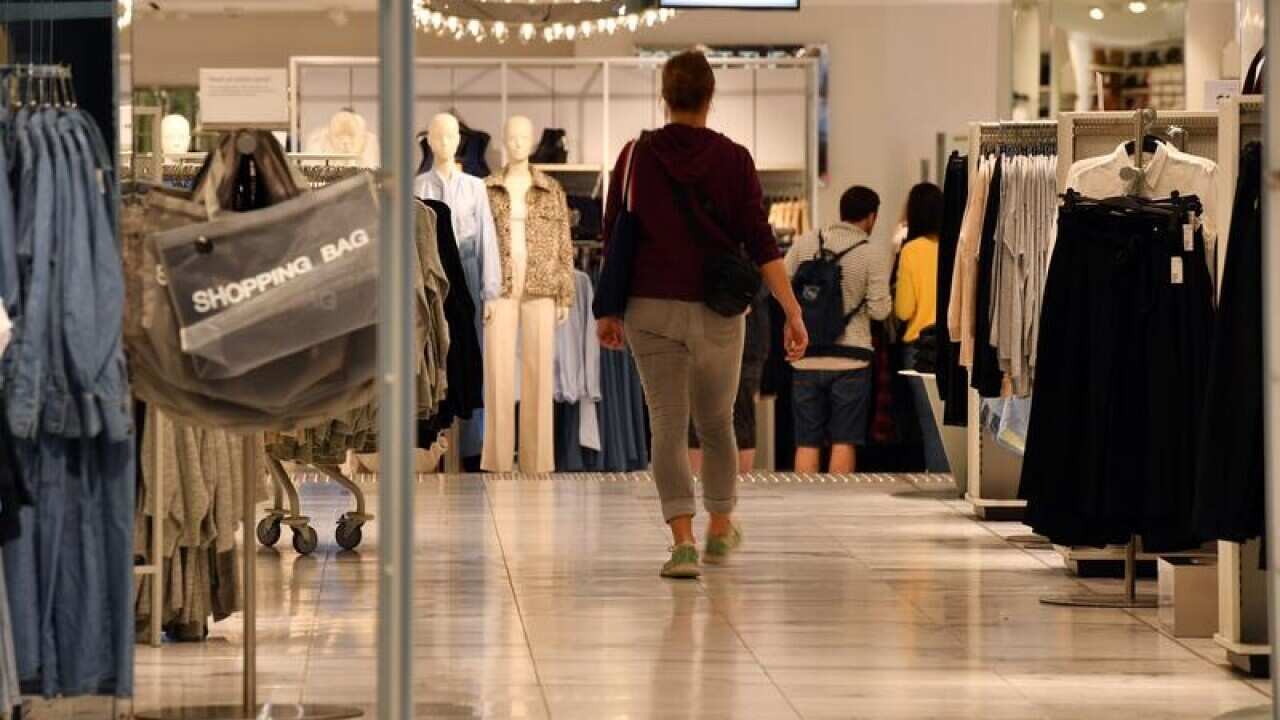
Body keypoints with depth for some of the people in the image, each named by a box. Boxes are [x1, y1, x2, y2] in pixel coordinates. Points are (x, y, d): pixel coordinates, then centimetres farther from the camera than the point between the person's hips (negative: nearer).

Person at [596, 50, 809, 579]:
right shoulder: (733, 159, -4)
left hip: (651, 310, 0)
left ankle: (683, 540, -14)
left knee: (668, 427, 0)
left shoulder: (636, 156, 0)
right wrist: (792, 311, -8)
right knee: (716, 423, 18)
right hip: (716, 312, 0)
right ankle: (720, 529, 34)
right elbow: (760, 242, -8)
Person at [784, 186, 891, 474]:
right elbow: (879, 310, -9)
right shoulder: (871, 255, -7)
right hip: (849, 357, -3)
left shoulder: (805, 244, 2)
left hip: (806, 357, 3)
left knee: (807, 442, 7)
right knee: (844, 442, 2)